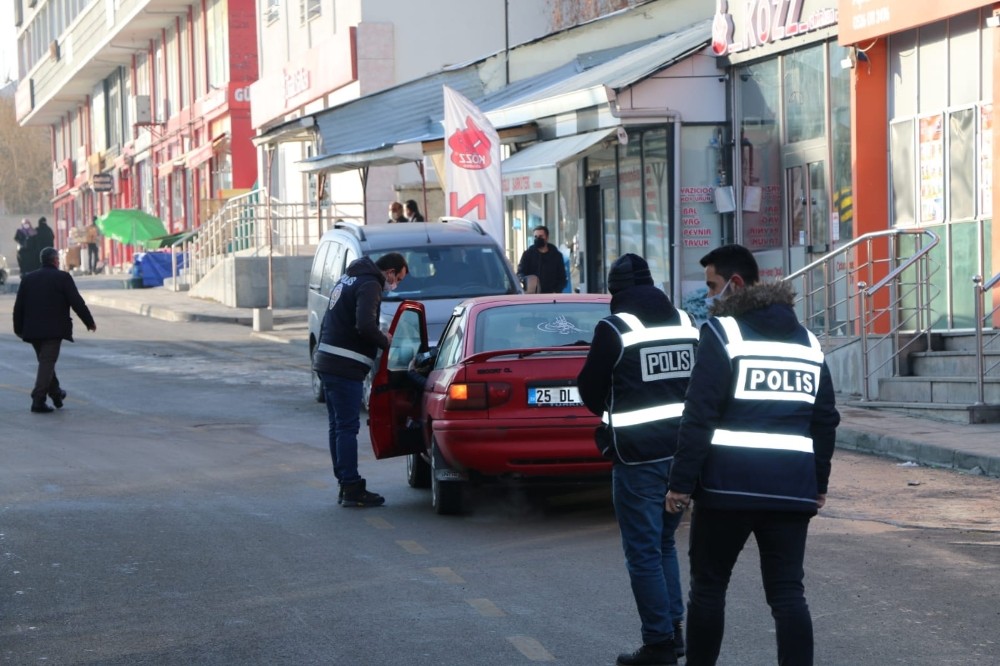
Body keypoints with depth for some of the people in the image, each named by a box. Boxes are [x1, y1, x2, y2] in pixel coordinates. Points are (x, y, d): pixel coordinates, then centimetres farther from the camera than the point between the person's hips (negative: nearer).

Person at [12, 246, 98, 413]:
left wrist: (18, 328, 17)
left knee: (45, 362, 20)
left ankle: (56, 393, 34)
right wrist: (89, 322, 1)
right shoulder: (63, 278, -6)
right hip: (54, 329, -5)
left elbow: (18, 306, 9)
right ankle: (38, 400, -12)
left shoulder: (28, 279, 9)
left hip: (33, 329, 5)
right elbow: (77, 303, -9)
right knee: (47, 363, -5)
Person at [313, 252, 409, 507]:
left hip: (326, 362, 10)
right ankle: (352, 489, -4)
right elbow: (365, 326, -25)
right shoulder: (370, 285, -13)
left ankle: (346, 486, 17)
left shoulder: (348, 279, 18)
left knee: (338, 426, 12)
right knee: (347, 427, -6)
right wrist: (385, 342, -8)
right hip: (345, 368, -10)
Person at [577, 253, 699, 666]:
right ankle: (673, 630, 18)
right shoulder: (687, 323, 6)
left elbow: (590, 389, -1)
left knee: (643, 551, 1)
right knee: (664, 543, 19)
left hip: (638, 453, -6)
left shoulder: (614, 329, -9)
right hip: (682, 449, 6)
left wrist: (608, 410, 19)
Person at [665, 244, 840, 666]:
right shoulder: (809, 343, 14)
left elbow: (699, 417, -11)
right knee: (787, 592, 4)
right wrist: (818, 484, 24)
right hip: (792, 487, 5)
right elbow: (825, 421, 16)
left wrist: (680, 484, -9)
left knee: (708, 586, 10)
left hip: (728, 484, -5)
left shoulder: (722, 333, -6)